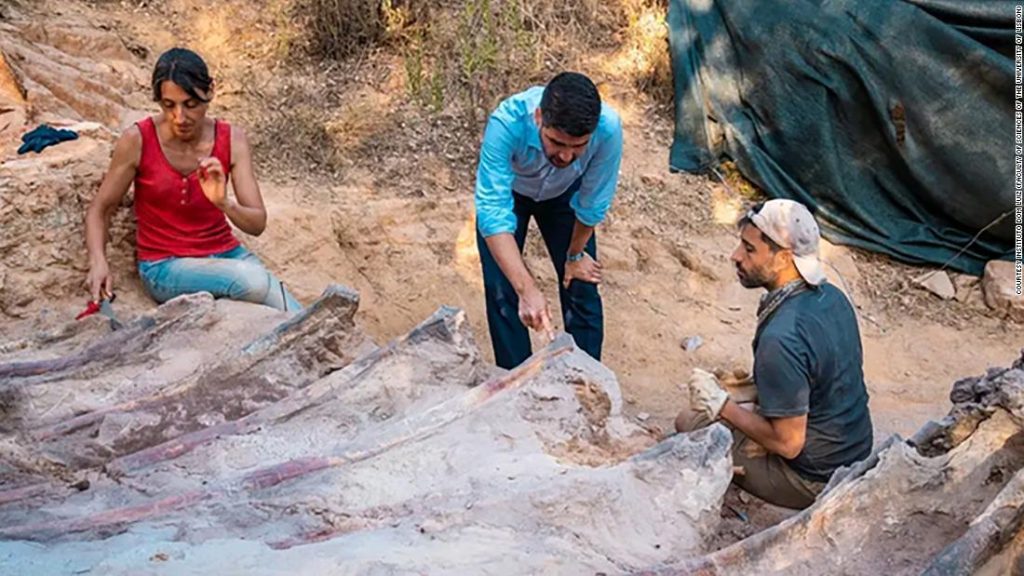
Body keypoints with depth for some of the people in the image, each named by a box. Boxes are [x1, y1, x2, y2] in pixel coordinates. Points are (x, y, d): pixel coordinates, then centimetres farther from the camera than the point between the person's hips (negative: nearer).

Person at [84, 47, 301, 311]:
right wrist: (98, 262, -20)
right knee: (254, 281, -31)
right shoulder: (138, 140, -12)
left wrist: (224, 203, -31)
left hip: (226, 254, 3)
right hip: (165, 266, -2)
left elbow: (258, 223, -10)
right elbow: (99, 210, -2)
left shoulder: (231, 139, -6)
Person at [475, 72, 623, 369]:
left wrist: (575, 254, -5)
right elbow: (493, 213, -46)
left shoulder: (608, 128, -38)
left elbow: (593, 203, -21)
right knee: (502, 291, -6)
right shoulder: (506, 123, -44)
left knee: (581, 287, 1)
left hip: (565, 193, 2)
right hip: (506, 190, -1)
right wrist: (527, 289, -56)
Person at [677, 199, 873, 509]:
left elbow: (789, 443, -25)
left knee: (690, 424, 2)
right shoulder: (832, 296, -4)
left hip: (814, 480, -8)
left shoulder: (781, 339, -32)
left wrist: (722, 405, -14)